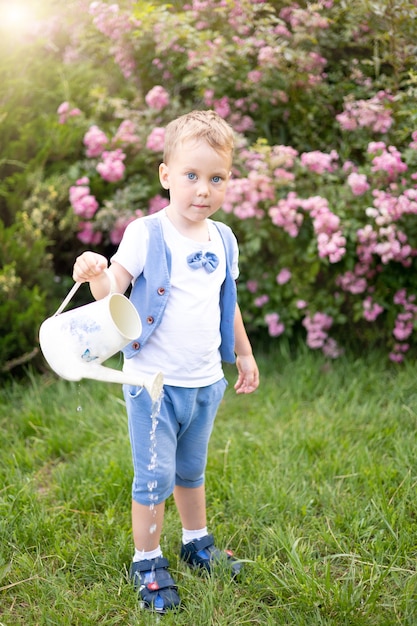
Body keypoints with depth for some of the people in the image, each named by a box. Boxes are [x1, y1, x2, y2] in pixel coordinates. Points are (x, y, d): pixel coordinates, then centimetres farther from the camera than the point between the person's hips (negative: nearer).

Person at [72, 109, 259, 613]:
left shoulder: (223, 240, 4)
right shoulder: (147, 234, -14)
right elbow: (114, 290, -22)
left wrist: (244, 354, 23)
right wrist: (95, 274, -44)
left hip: (205, 382, 5)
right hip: (154, 381, -5)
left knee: (191, 470, 22)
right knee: (153, 477, 2)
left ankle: (197, 543, 41)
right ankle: (146, 563, 20)